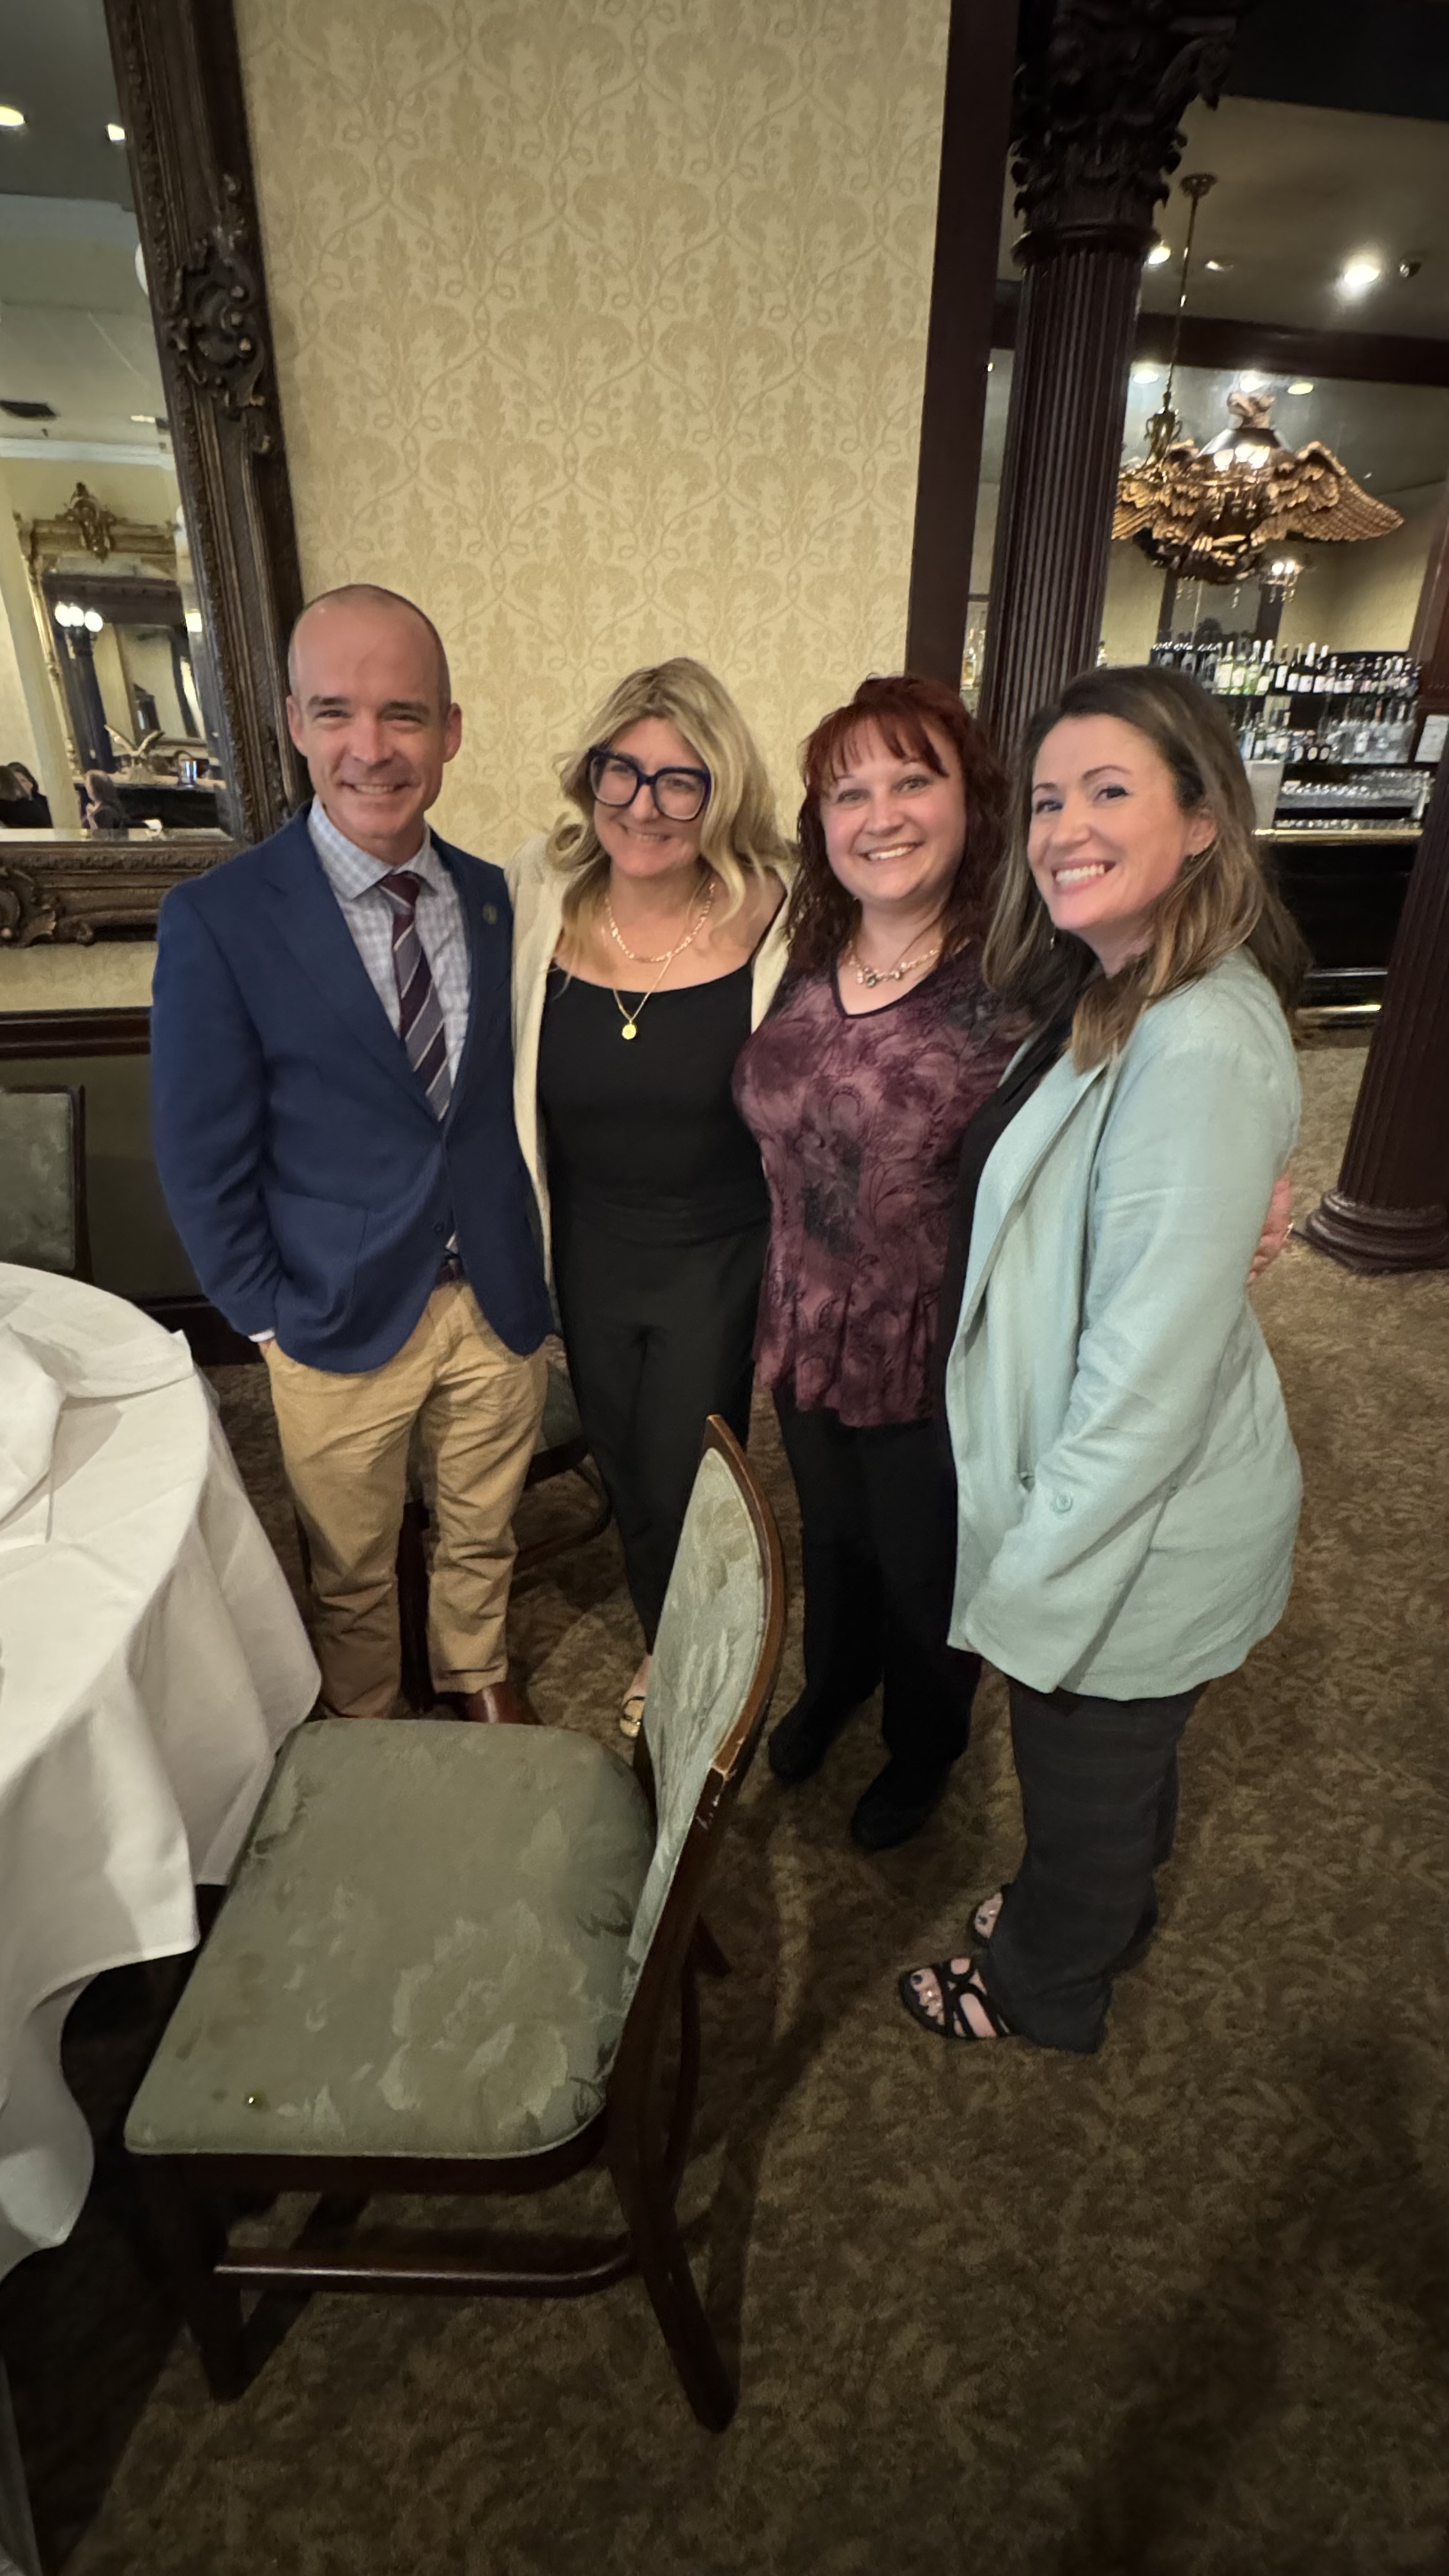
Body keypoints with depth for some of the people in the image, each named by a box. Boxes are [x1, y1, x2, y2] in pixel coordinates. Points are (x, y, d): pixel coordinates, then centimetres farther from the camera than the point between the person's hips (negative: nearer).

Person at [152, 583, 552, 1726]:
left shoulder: (495, 898, -1)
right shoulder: (219, 920, -13)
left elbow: (512, 1090, 5)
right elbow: (203, 1164, -8)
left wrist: (535, 1270, 1)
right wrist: (271, 1319, -7)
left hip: (499, 1301, 3)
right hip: (341, 1327, -2)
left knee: (482, 1537, 24)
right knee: (355, 1574, 19)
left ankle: (476, 1673, 51)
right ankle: (365, 1732, 47)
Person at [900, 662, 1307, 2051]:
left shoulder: (1201, 1052, -29)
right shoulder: (1115, 1002, 4)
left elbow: (1152, 1364, -29)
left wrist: (1037, 1574, -20)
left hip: (1140, 1519, -8)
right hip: (1082, 1482, 8)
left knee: (1086, 1766, 19)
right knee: (1116, 1755, 31)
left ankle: (1047, 1986, 49)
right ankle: (1106, 1911, 59)